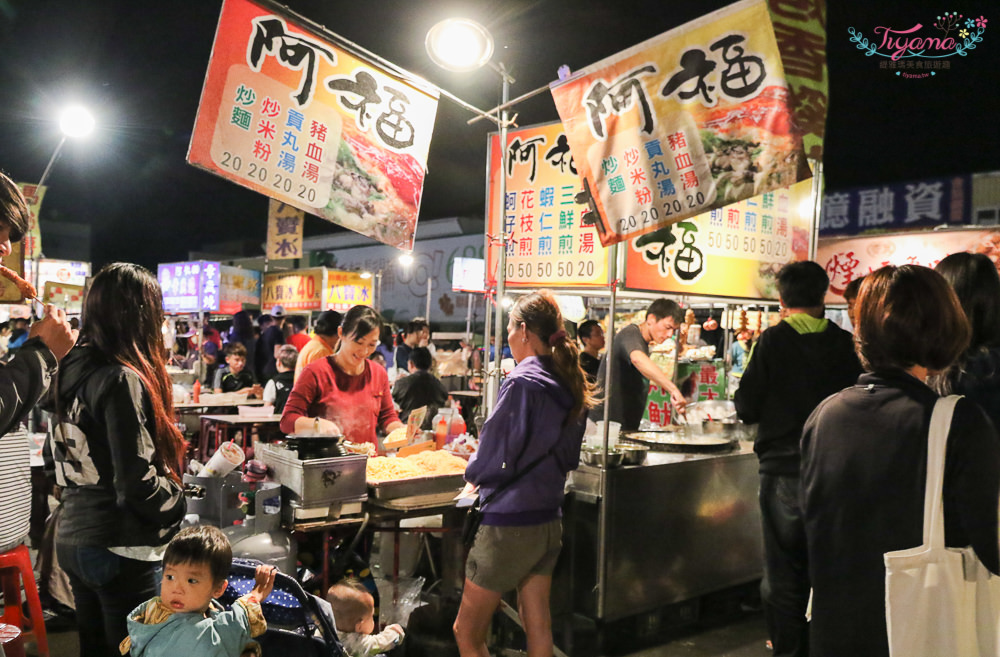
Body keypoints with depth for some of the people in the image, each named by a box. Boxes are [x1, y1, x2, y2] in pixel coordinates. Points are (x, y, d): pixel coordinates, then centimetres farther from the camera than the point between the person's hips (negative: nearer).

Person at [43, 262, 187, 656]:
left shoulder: (70, 370, 5)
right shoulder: (121, 380, -20)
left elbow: (54, 460, 16)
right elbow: (137, 481, -23)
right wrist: (181, 504, -7)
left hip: (72, 538, 8)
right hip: (120, 548, -8)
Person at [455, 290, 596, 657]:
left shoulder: (521, 383, -19)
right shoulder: (571, 386, 4)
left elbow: (491, 459, -17)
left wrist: (473, 473, 3)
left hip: (509, 522, -8)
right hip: (549, 520, 8)